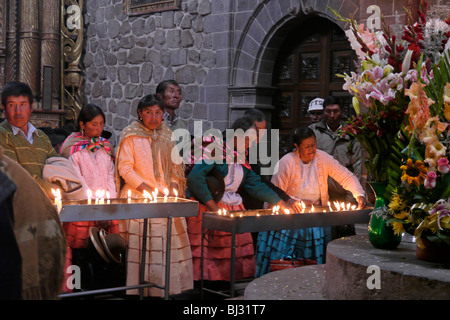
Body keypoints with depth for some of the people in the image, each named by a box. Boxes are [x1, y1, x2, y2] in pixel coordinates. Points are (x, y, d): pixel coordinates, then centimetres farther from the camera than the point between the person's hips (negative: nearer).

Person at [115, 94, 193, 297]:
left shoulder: (167, 136, 15)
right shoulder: (131, 136, 0)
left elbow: (175, 165, 19)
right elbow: (125, 168, -6)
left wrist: (173, 186, 1)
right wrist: (148, 189, -13)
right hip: (140, 198, -5)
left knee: (171, 241, 1)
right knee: (143, 246, -9)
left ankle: (167, 287, 8)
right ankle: (142, 288, -3)